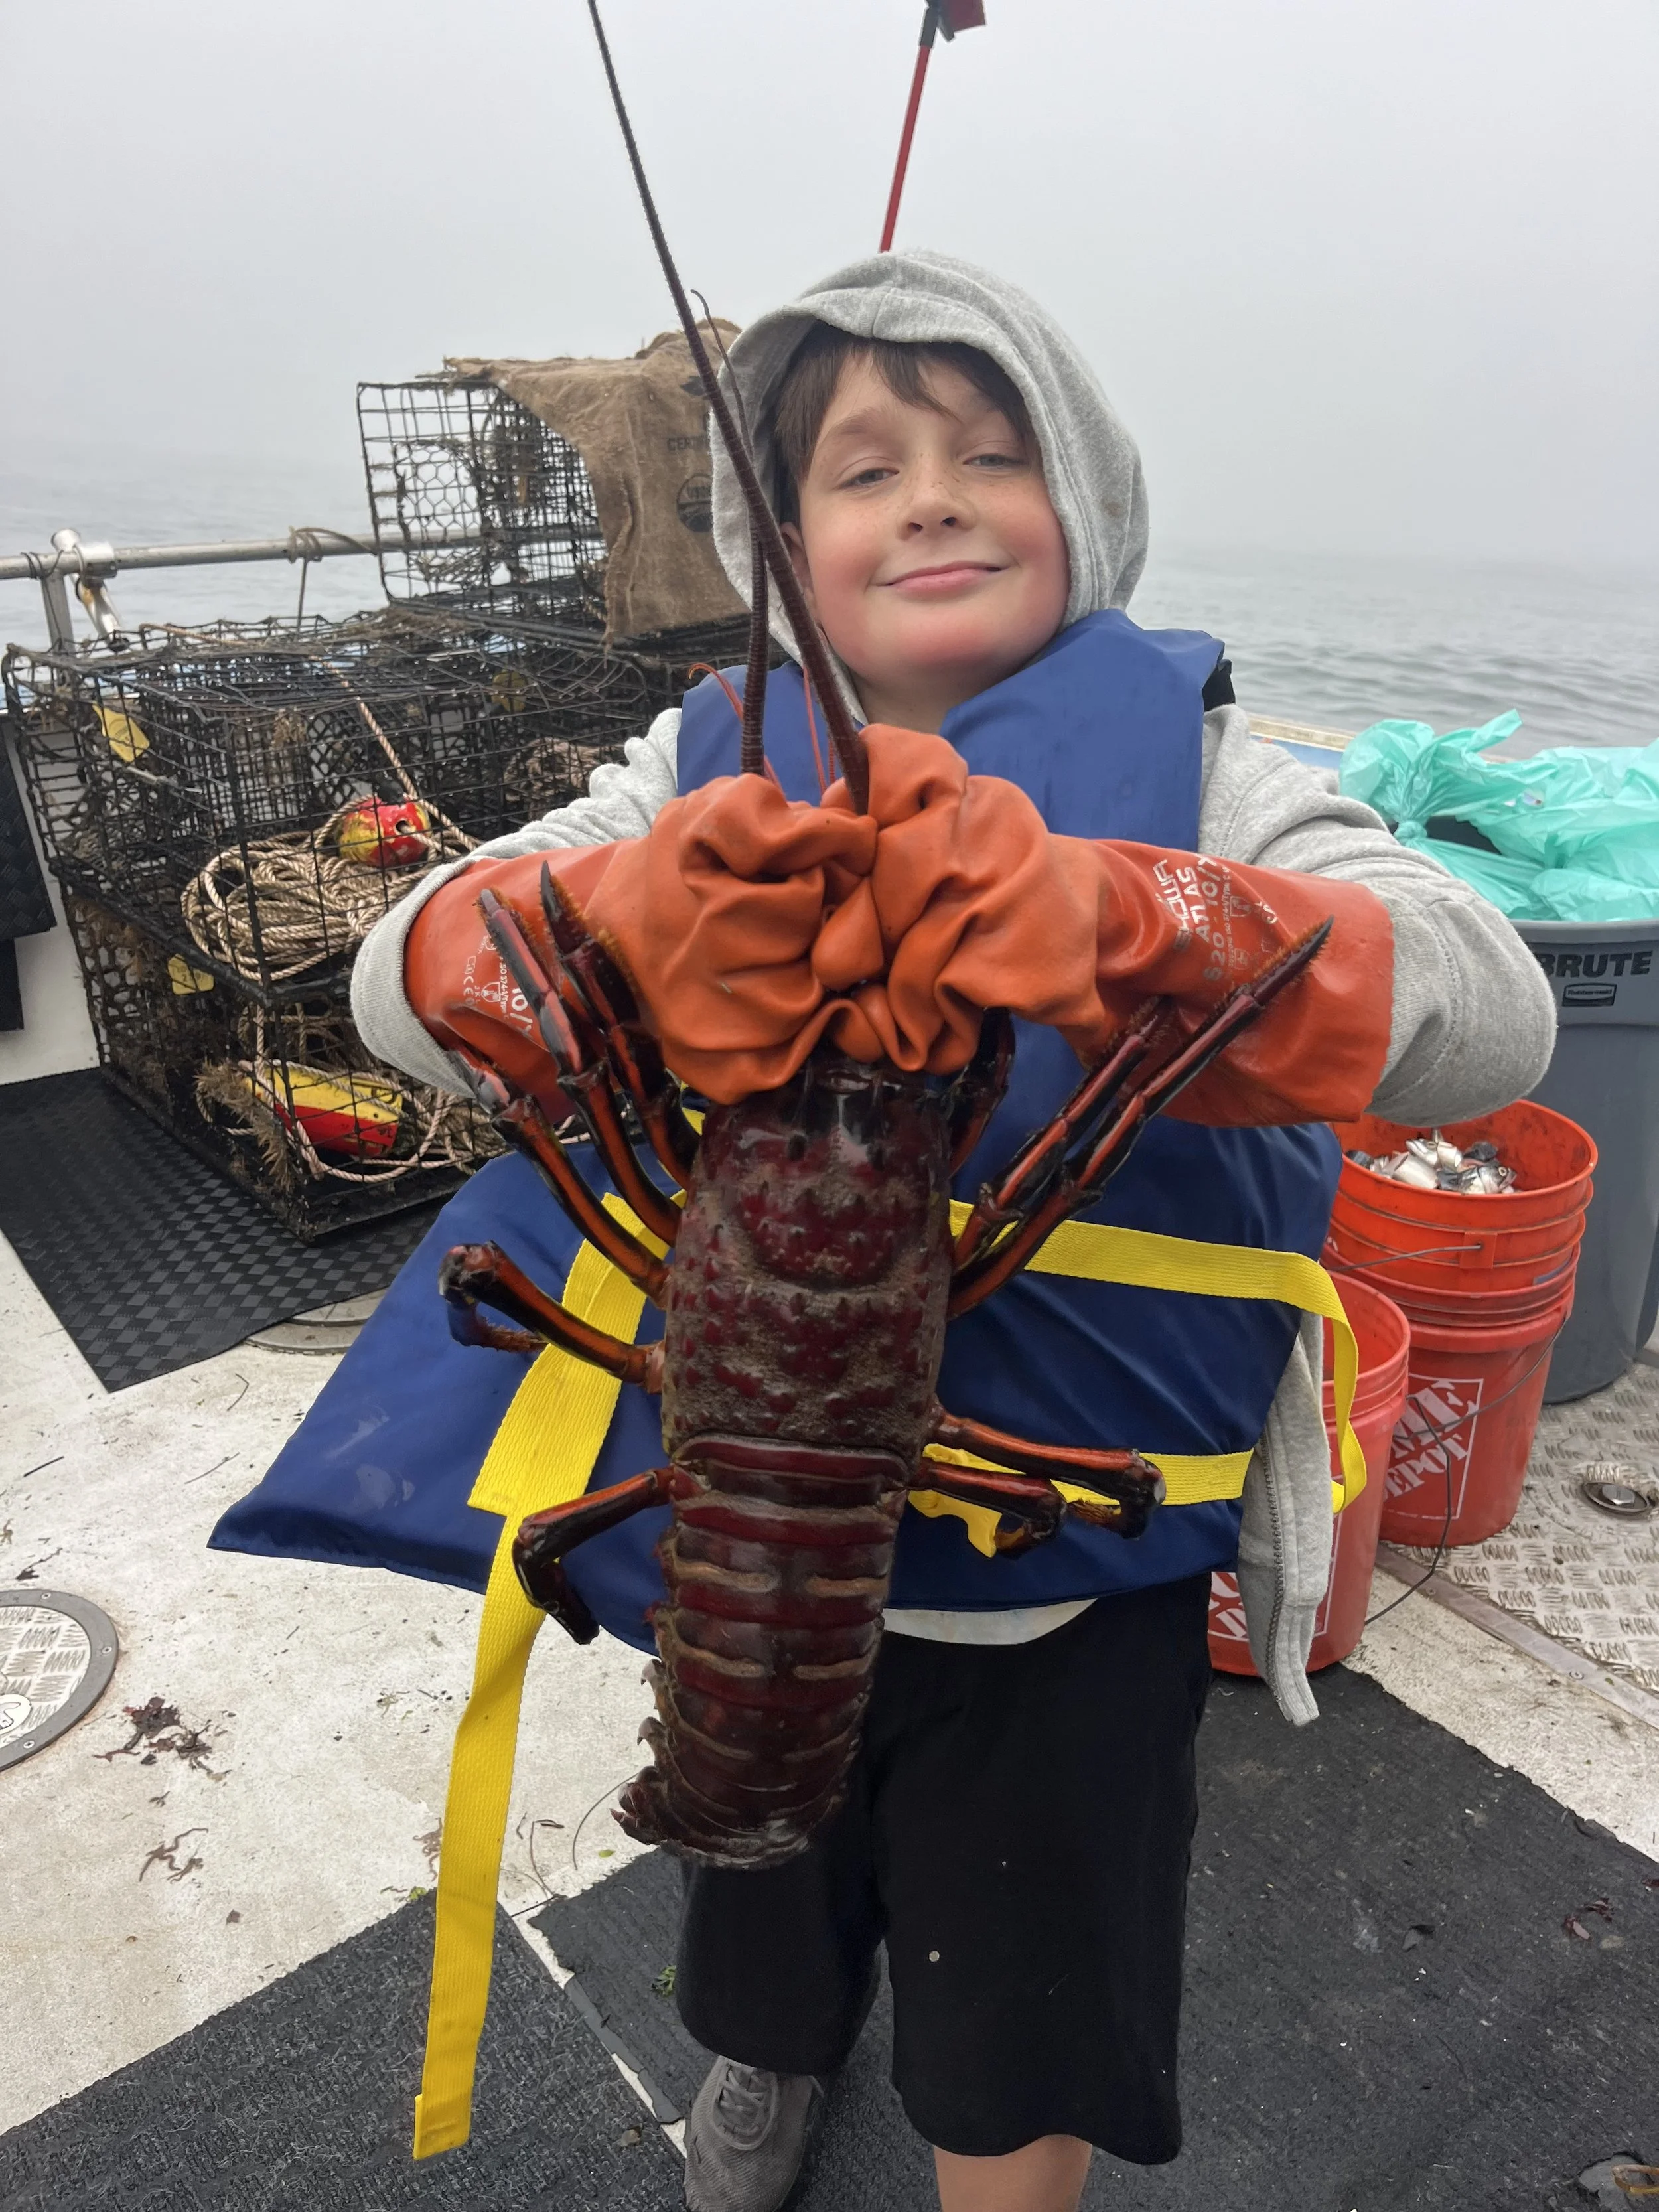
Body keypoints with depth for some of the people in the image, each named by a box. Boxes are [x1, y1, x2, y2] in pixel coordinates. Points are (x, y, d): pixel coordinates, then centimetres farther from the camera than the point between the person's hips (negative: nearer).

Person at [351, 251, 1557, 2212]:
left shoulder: (1181, 757, -11)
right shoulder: (714, 767, -6)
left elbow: (1495, 1016, -24)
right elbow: (407, 984, -15)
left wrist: (1113, 913, -43)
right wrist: (626, 910, -38)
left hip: (1078, 1570, -2)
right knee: (770, 1897, 33)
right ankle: (779, 2039, 68)